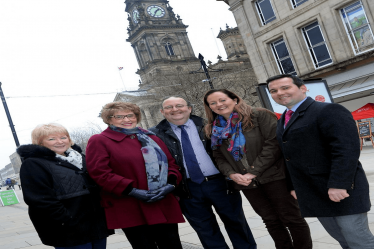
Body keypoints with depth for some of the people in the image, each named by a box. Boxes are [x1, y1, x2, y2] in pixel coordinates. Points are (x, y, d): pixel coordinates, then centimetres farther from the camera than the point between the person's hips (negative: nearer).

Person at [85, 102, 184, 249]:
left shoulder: (151, 138, 17)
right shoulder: (99, 141, 1)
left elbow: (171, 163, 16)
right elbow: (100, 173, -10)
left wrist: (171, 183, -6)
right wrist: (132, 191, -17)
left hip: (165, 207, 5)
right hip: (131, 211, -4)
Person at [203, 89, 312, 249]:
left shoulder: (260, 116, -5)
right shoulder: (215, 129, 11)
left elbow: (273, 143, -14)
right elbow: (219, 157, 11)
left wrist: (254, 171, -17)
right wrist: (232, 174, -8)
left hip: (274, 177, -4)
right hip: (246, 182, 5)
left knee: (291, 218, 3)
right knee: (271, 221, 12)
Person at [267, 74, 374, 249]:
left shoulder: (329, 111, -12)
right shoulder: (283, 121, 16)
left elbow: (347, 150, -21)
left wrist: (338, 185, -26)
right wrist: (295, 186, 14)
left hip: (342, 189, -7)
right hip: (312, 194, 8)